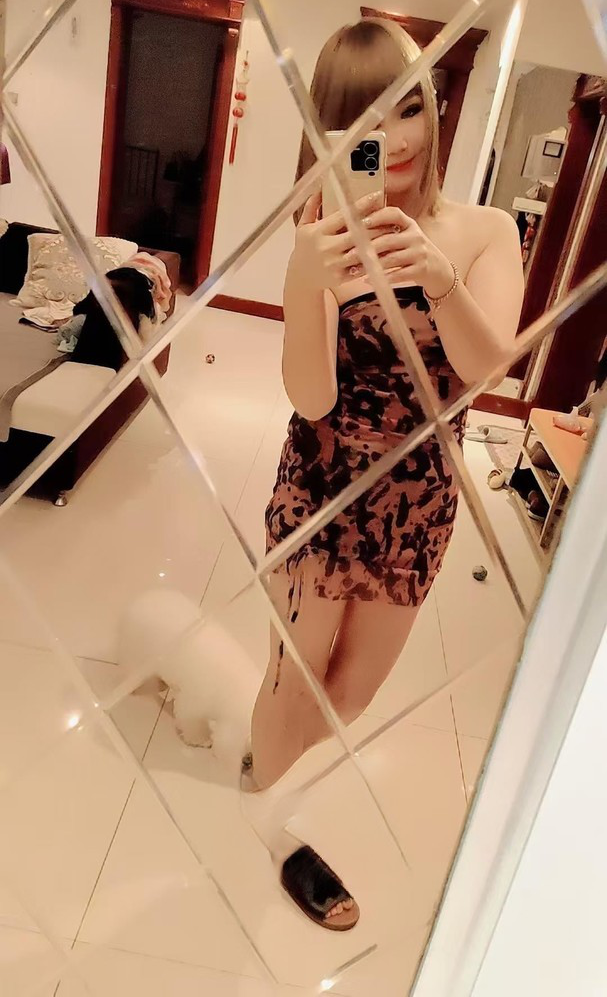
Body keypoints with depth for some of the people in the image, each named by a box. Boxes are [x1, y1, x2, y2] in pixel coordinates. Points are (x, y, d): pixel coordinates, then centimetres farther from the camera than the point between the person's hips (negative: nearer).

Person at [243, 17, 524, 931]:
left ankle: (277, 754, 54)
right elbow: (312, 398, -22)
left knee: (359, 683, 21)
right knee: (299, 673, 13)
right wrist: (306, 282, -40)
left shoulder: (485, 232, -7)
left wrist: (439, 278, -41)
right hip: (319, 494, -3)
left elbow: (485, 365, -21)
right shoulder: (326, 239, -13)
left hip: (420, 505, 3)